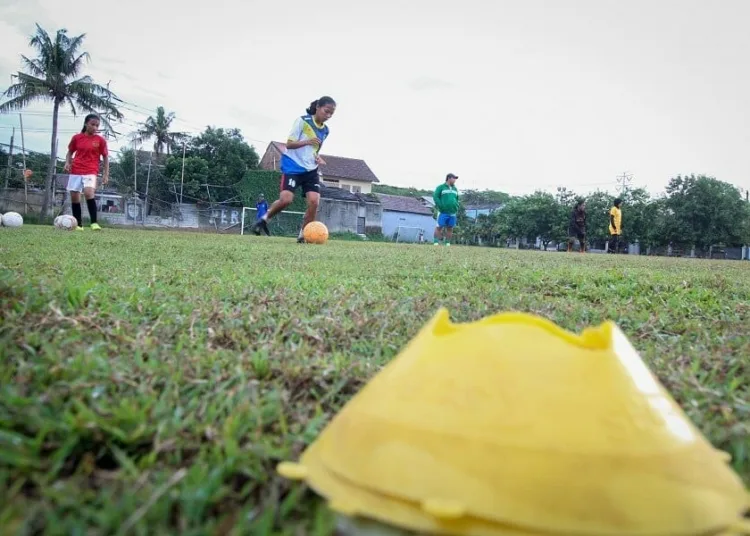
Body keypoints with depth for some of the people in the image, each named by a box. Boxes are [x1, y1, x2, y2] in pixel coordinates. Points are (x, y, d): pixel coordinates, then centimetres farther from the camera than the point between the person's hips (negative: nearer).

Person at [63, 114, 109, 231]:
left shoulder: (100, 140, 0)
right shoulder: (76, 137, 5)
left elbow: (105, 157, 5)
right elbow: (70, 152, 17)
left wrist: (106, 174, 0)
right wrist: (67, 163, -2)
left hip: (91, 172, -3)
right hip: (75, 171, 3)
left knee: (89, 192, -26)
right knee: (74, 196, 3)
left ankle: (94, 223, -24)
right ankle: (79, 225, 13)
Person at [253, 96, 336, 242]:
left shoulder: (325, 130, 11)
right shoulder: (302, 121, -8)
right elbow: (289, 144, -9)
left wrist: (318, 158, 2)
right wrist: (307, 141, -26)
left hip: (311, 169, 6)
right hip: (293, 167, -5)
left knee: (314, 201, -12)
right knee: (286, 199, -21)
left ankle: (303, 234, 1)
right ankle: (264, 219, 7)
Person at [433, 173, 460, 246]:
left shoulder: (455, 189, 19)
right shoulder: (441, 187, 1)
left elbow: (457, 199, 25)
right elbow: (435, 197, -6)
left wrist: (456, 208, 9)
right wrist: (441, 206, -14)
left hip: (452, 213, 5)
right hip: (443, 212, -5)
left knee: (450, 228, 5)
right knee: (439, 227, -7)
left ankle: (448, 243, 11)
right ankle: (436, 242, -3)